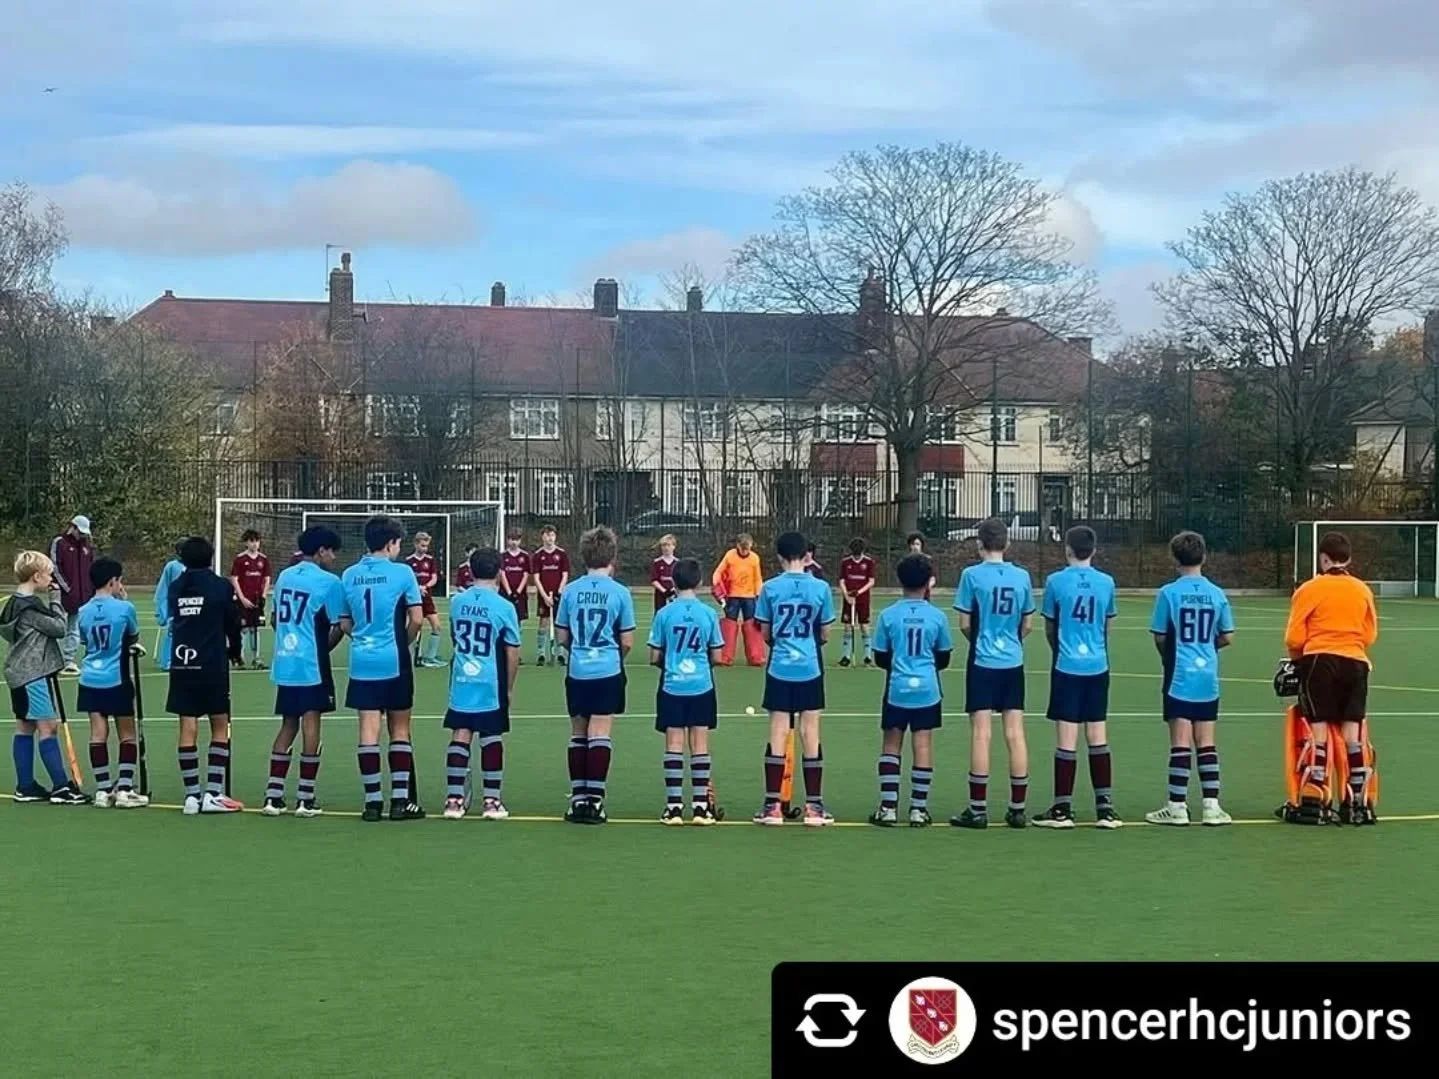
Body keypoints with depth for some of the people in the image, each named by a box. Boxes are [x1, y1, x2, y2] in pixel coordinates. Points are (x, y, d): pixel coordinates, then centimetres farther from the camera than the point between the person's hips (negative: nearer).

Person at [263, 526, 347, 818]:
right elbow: (337, 627, -8)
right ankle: (305, 798, 0)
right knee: (311, 723, -1)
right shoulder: (328, 581, -8)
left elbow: (276, 619, 17)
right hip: (312, 664, -6)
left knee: (288, 725, 12)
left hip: (284, 662, 6)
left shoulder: (284, 576, 11)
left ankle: (273, 795, 9)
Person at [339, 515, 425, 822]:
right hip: (394, 661, -3)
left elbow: (344, 624, 8)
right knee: (399, 729, 7)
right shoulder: (401, 572, -6)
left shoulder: (349, 575, 5)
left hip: (362, 661, 3)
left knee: (368, 729, 3)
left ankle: (373, 801, 3)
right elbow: (416, 619, -7)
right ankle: (400, 800, 6)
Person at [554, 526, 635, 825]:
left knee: (578, 734, 11)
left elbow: (561, 637, 7)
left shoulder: (570, 591, 2)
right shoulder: (620, 593, -6)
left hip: (577, 672, 3)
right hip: (608, 671, -3)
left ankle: (578, 799, 13)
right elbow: (627, 642, -3)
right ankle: (594, 800, -4)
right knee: (600, 734, -2)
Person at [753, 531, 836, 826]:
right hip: (810, 669, 0)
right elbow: (825, 634, 2)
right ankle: (814, 807, 7)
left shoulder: (770, 588, -3)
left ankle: (772, 806, 3)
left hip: (779, 668, 0)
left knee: (777, 734, 3)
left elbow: (765, 633, 3)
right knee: (810, 734, 4)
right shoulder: (821, 588, -3)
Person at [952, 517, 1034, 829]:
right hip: (1013, 663, 3)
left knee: (980, 734, -1)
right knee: (1015, 734, 5)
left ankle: (978, 810, 0)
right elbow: (1028, 624, 8)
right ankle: (1018, 809, 9)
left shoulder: (972, 575, -8)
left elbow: (964, 624, -5)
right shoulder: (1022, 576, 3)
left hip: (983, 663, -3)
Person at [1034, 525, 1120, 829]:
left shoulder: (1056, 581, -4)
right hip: (1098, 666, 3)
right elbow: (1106, 627, 14)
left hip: (1067, 667, -3)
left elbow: (1049, 628, 5)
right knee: (1098, 737, 7)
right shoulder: (1106, 582, 3)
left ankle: (1062, 809, 2)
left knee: (1066, 739, -1)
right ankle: (1105, 807, 8)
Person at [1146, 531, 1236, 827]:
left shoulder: (1169, 592, -8)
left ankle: (1177, 806, 1)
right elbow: (1227, 637, 5)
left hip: (1179, 676, -3)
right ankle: (1211, 805, 9)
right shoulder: (1217, 594, 1)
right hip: (1208, 678, 3)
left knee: (1180, 742, -1)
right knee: (1206, 742, 9)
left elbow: (1160, 637, -4)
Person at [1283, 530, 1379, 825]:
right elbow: (1370, 635, 12)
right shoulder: (1363, 590, 9)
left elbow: (1294, 638, -3)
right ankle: (1357, 802, 7)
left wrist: (1297, 657, 16)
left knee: (1320, 731, -1)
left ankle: (1315, 803, -1)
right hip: (1355, 662, 3)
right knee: (1352, 733, 6)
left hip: (1319, 660, -3)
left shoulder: (1309, 589, -2)